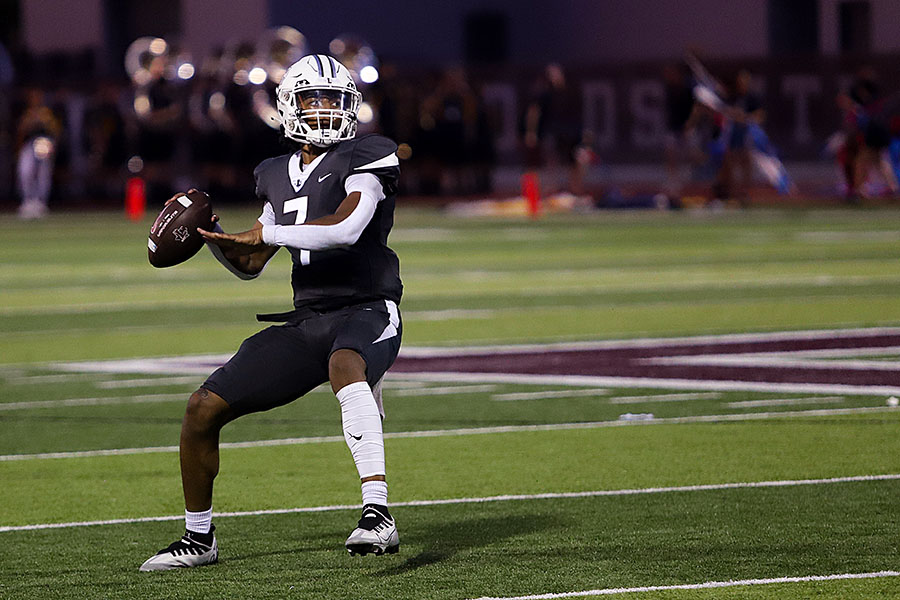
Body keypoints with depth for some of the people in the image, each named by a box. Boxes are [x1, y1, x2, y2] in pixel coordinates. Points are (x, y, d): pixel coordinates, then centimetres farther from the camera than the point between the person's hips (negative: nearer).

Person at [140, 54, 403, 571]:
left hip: (366, 312, -7)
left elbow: (345, 229, -25)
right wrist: (207, 232, 4)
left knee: (345, 366, -43)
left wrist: (265, 232, -18)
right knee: (204, 407, 1)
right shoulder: (280, 177, 15)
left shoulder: (366, 160, -6)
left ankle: (378, 515, -51)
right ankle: (199, 538, 20)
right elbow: (249, 266, 23)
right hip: (307, 322, 7)